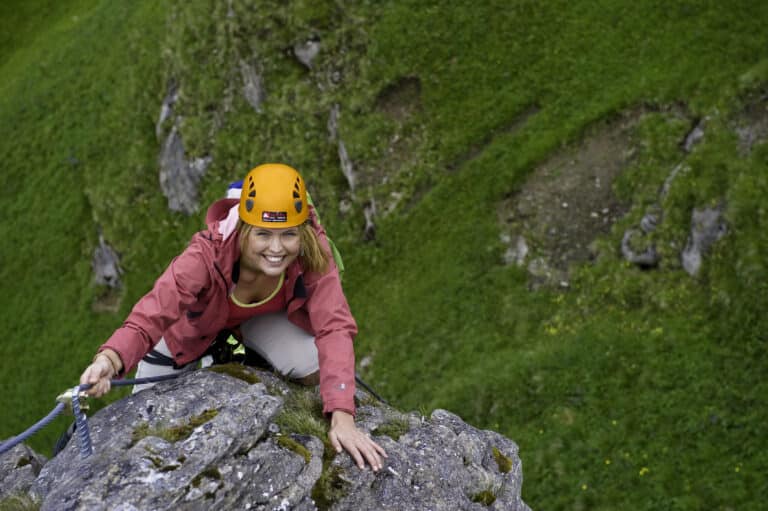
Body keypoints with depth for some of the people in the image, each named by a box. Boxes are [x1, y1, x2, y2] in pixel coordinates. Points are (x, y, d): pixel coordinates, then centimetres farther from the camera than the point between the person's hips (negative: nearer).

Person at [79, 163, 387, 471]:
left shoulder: (313, 252, -37)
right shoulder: (207, 255, -43)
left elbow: (335, 328, -42)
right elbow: (149, 319, -50)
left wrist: (342, 417, -53)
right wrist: (109, 360, -72)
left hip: (264, 318, 2)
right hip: (194, 321, -1)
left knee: (316, 368, -25)